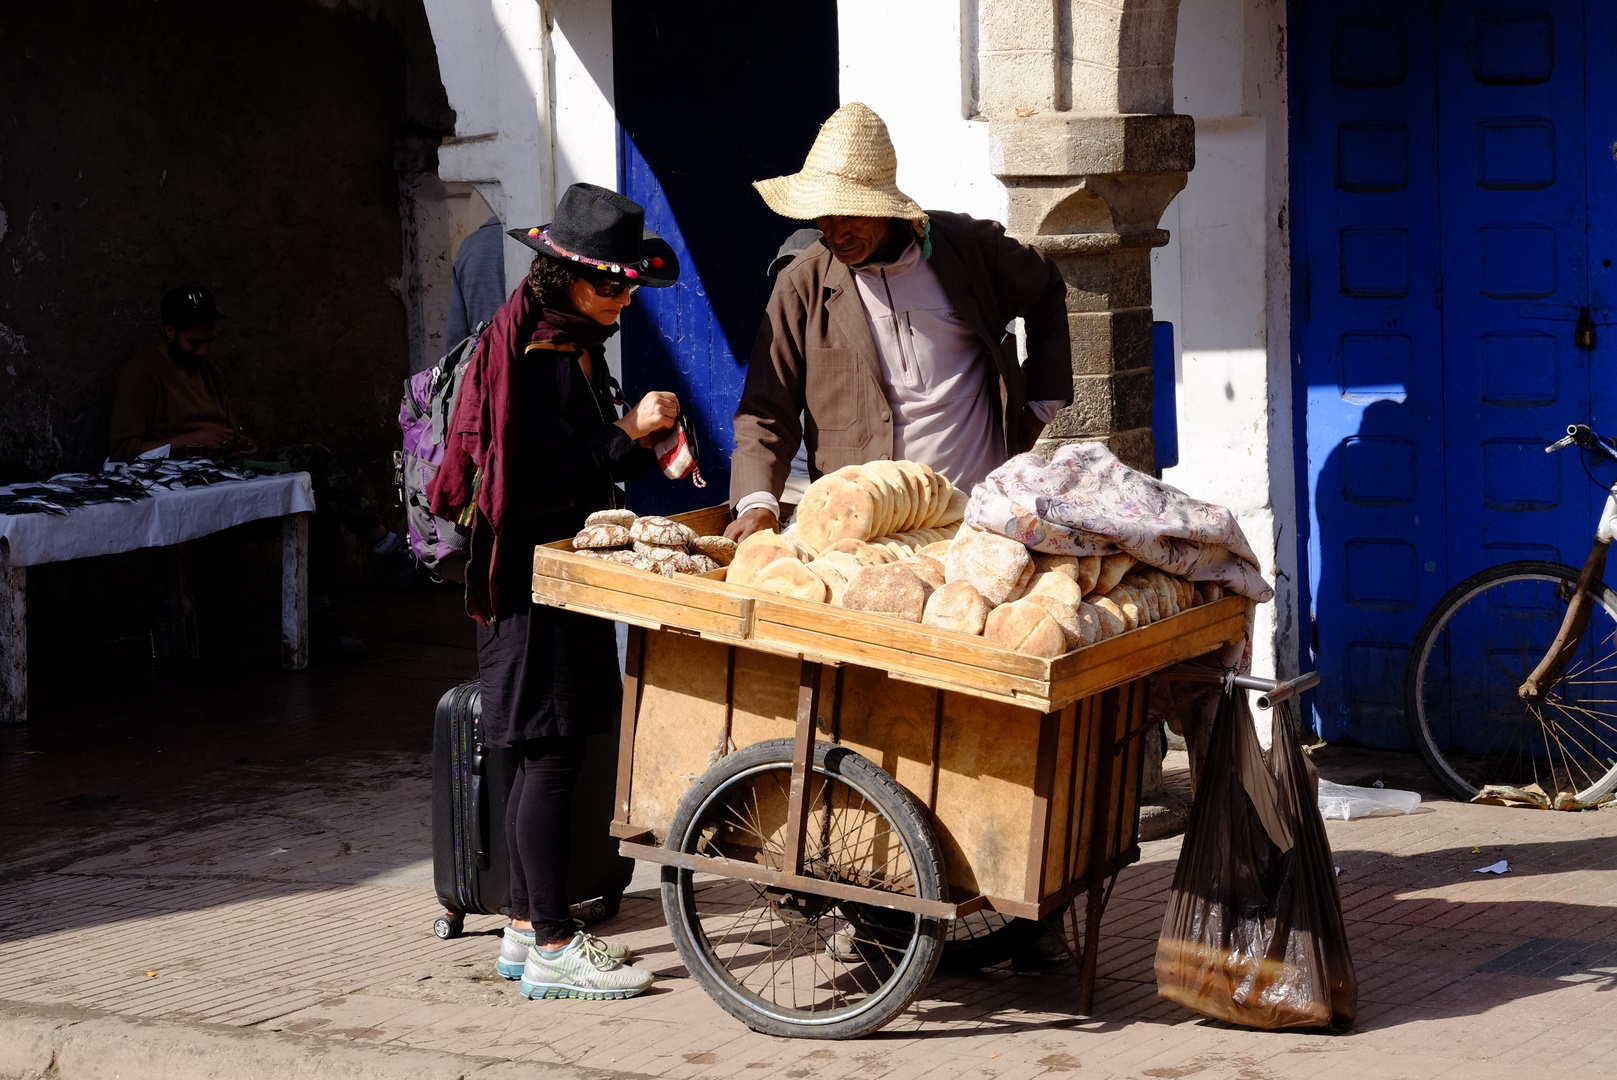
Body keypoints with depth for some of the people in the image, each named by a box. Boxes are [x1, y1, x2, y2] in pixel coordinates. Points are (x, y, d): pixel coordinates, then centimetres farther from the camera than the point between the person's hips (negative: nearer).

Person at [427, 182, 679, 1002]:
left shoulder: (574, 341, 14)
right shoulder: (534, 351, -17)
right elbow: (543, 482, -22)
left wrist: (641, 445, 8)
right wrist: (633, 436, -20)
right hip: (534, 575, -10)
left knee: (545, 757, 13)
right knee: (552, 755, -7)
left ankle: (527, 929, 20)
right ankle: (551, 948, -2)